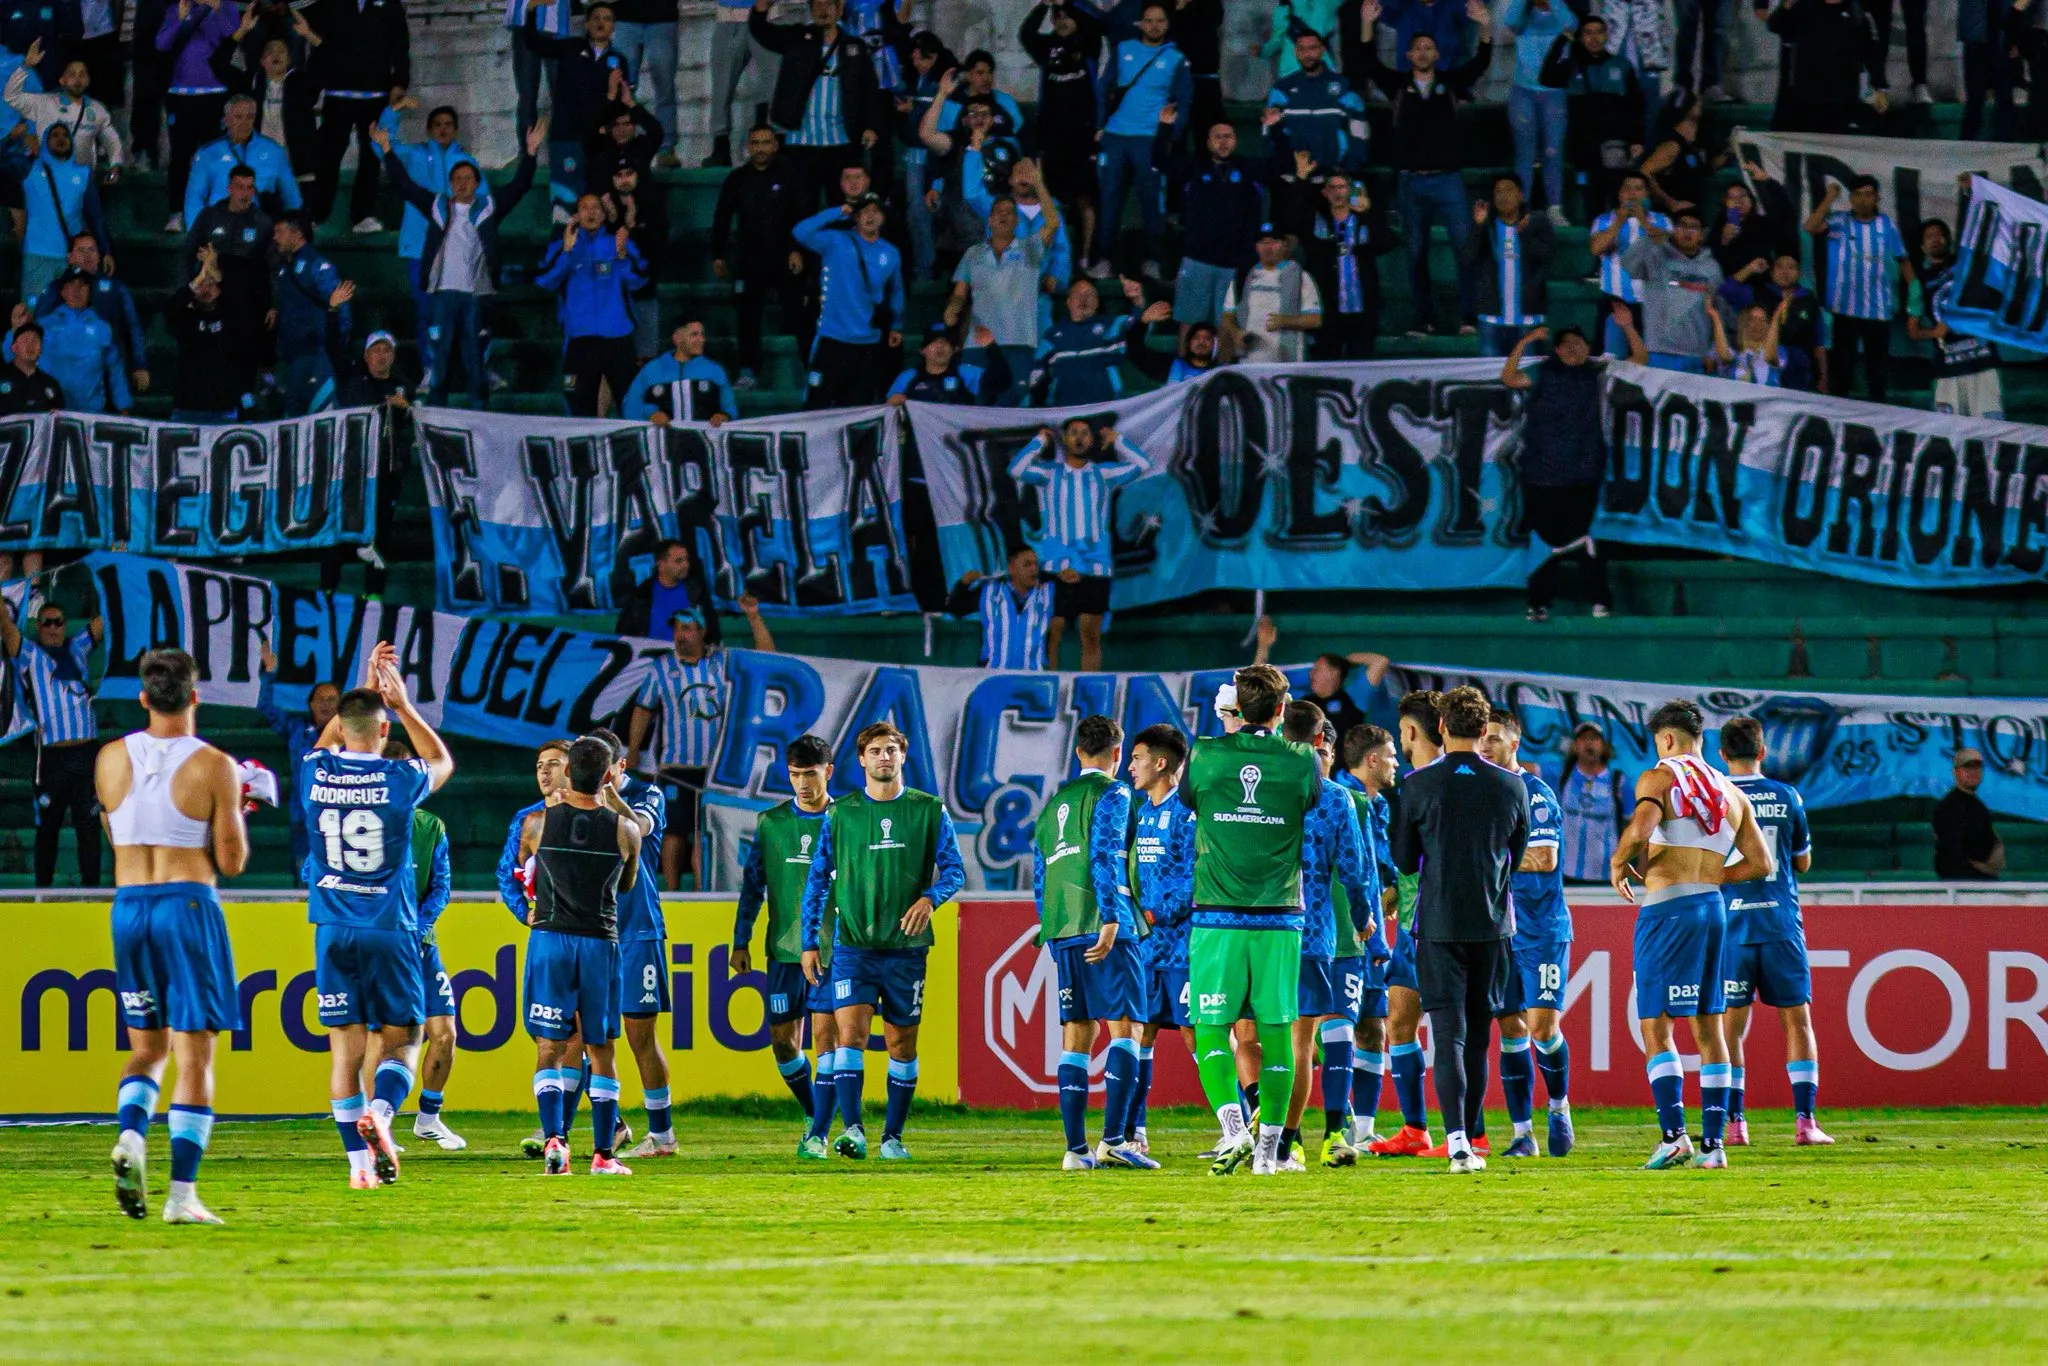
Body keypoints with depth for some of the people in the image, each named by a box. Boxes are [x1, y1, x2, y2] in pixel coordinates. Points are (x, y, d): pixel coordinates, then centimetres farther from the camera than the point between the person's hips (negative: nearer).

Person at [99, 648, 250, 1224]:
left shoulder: (110, 760, 3)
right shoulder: (214, 767, -8)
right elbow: (231, 861, -5)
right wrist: (233, 813, 11)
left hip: (128, 905, 4)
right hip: (189, 904, -4)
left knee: (147, 1045, 18)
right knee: (194, 1053, 0)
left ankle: (130, 1136, -10)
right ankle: (182, 1193, -6)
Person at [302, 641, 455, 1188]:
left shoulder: (316, 774, 1)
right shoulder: (398, 779, -6)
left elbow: (325, 741, 27)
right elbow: (442, 761, 18)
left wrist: (364, 690, 31)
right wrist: (403, 705, 23)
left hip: (334, 931, 2)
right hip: (391, 931, -2)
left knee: (345, 1046, 3)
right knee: (401, 1040, 6)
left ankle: (359, 1161, -2)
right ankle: (380, 1113, -22)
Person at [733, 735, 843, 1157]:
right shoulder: (771, 823, 6)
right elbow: (753, 884, 11)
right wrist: (741, 942, 8)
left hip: (833, 948, -3)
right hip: (783, 948, 3)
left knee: (826, 1036, -9)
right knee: (783, 1042, 4)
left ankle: (819, 1135, -7)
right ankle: (813, 1115, 25)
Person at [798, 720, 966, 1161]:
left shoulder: (929, 811, 4)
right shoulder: (840, 814, 5)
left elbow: (954, 869, 4)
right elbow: (817, 879, 10)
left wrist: (930, 897, -18)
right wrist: (810, 943, 6)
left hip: (906, 946, 1)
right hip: (853, 943, -1)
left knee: (902, 1043, 5)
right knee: (850, 1032, -15)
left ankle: (893, 1136, 14)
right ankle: (852, 1130, -21)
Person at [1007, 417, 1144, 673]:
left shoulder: (1103, 474, 13)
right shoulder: (1050, 472, 8)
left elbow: (1139, 465, 6)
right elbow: (1017, 469, -7)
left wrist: (1116, 441, 10)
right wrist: (1040, 441, 1)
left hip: (1095, 563, 2)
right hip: (1057, 565, -2)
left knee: (1091, 634, 3)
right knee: (1052, 632, -5)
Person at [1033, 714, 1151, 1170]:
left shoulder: (1054, 803, 21)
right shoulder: (1111, 794, -1)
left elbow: (1039, 876, 22)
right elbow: (1103, 855, -15)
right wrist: (1111, 918, -20)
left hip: (1063, 934, 7)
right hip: (1102, 927, -7)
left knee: (1076, 1034, 7)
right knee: (1125, 1028, -8)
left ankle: (1076, 1148, 2)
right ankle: (1113, 1140, -20)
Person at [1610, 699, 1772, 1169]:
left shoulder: (1659, 778, -4)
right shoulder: (1731, 794, 15)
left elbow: (1639, 829, -22)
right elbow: (1762, 864, 14)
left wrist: (1618, 865, -4)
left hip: (1666, 912, -6)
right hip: (1714, 909, 6)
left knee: (1655, 1027, -4)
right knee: (1709, 1029, 9)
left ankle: (1673, 1134, -16)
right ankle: (1714, 1142, 5)